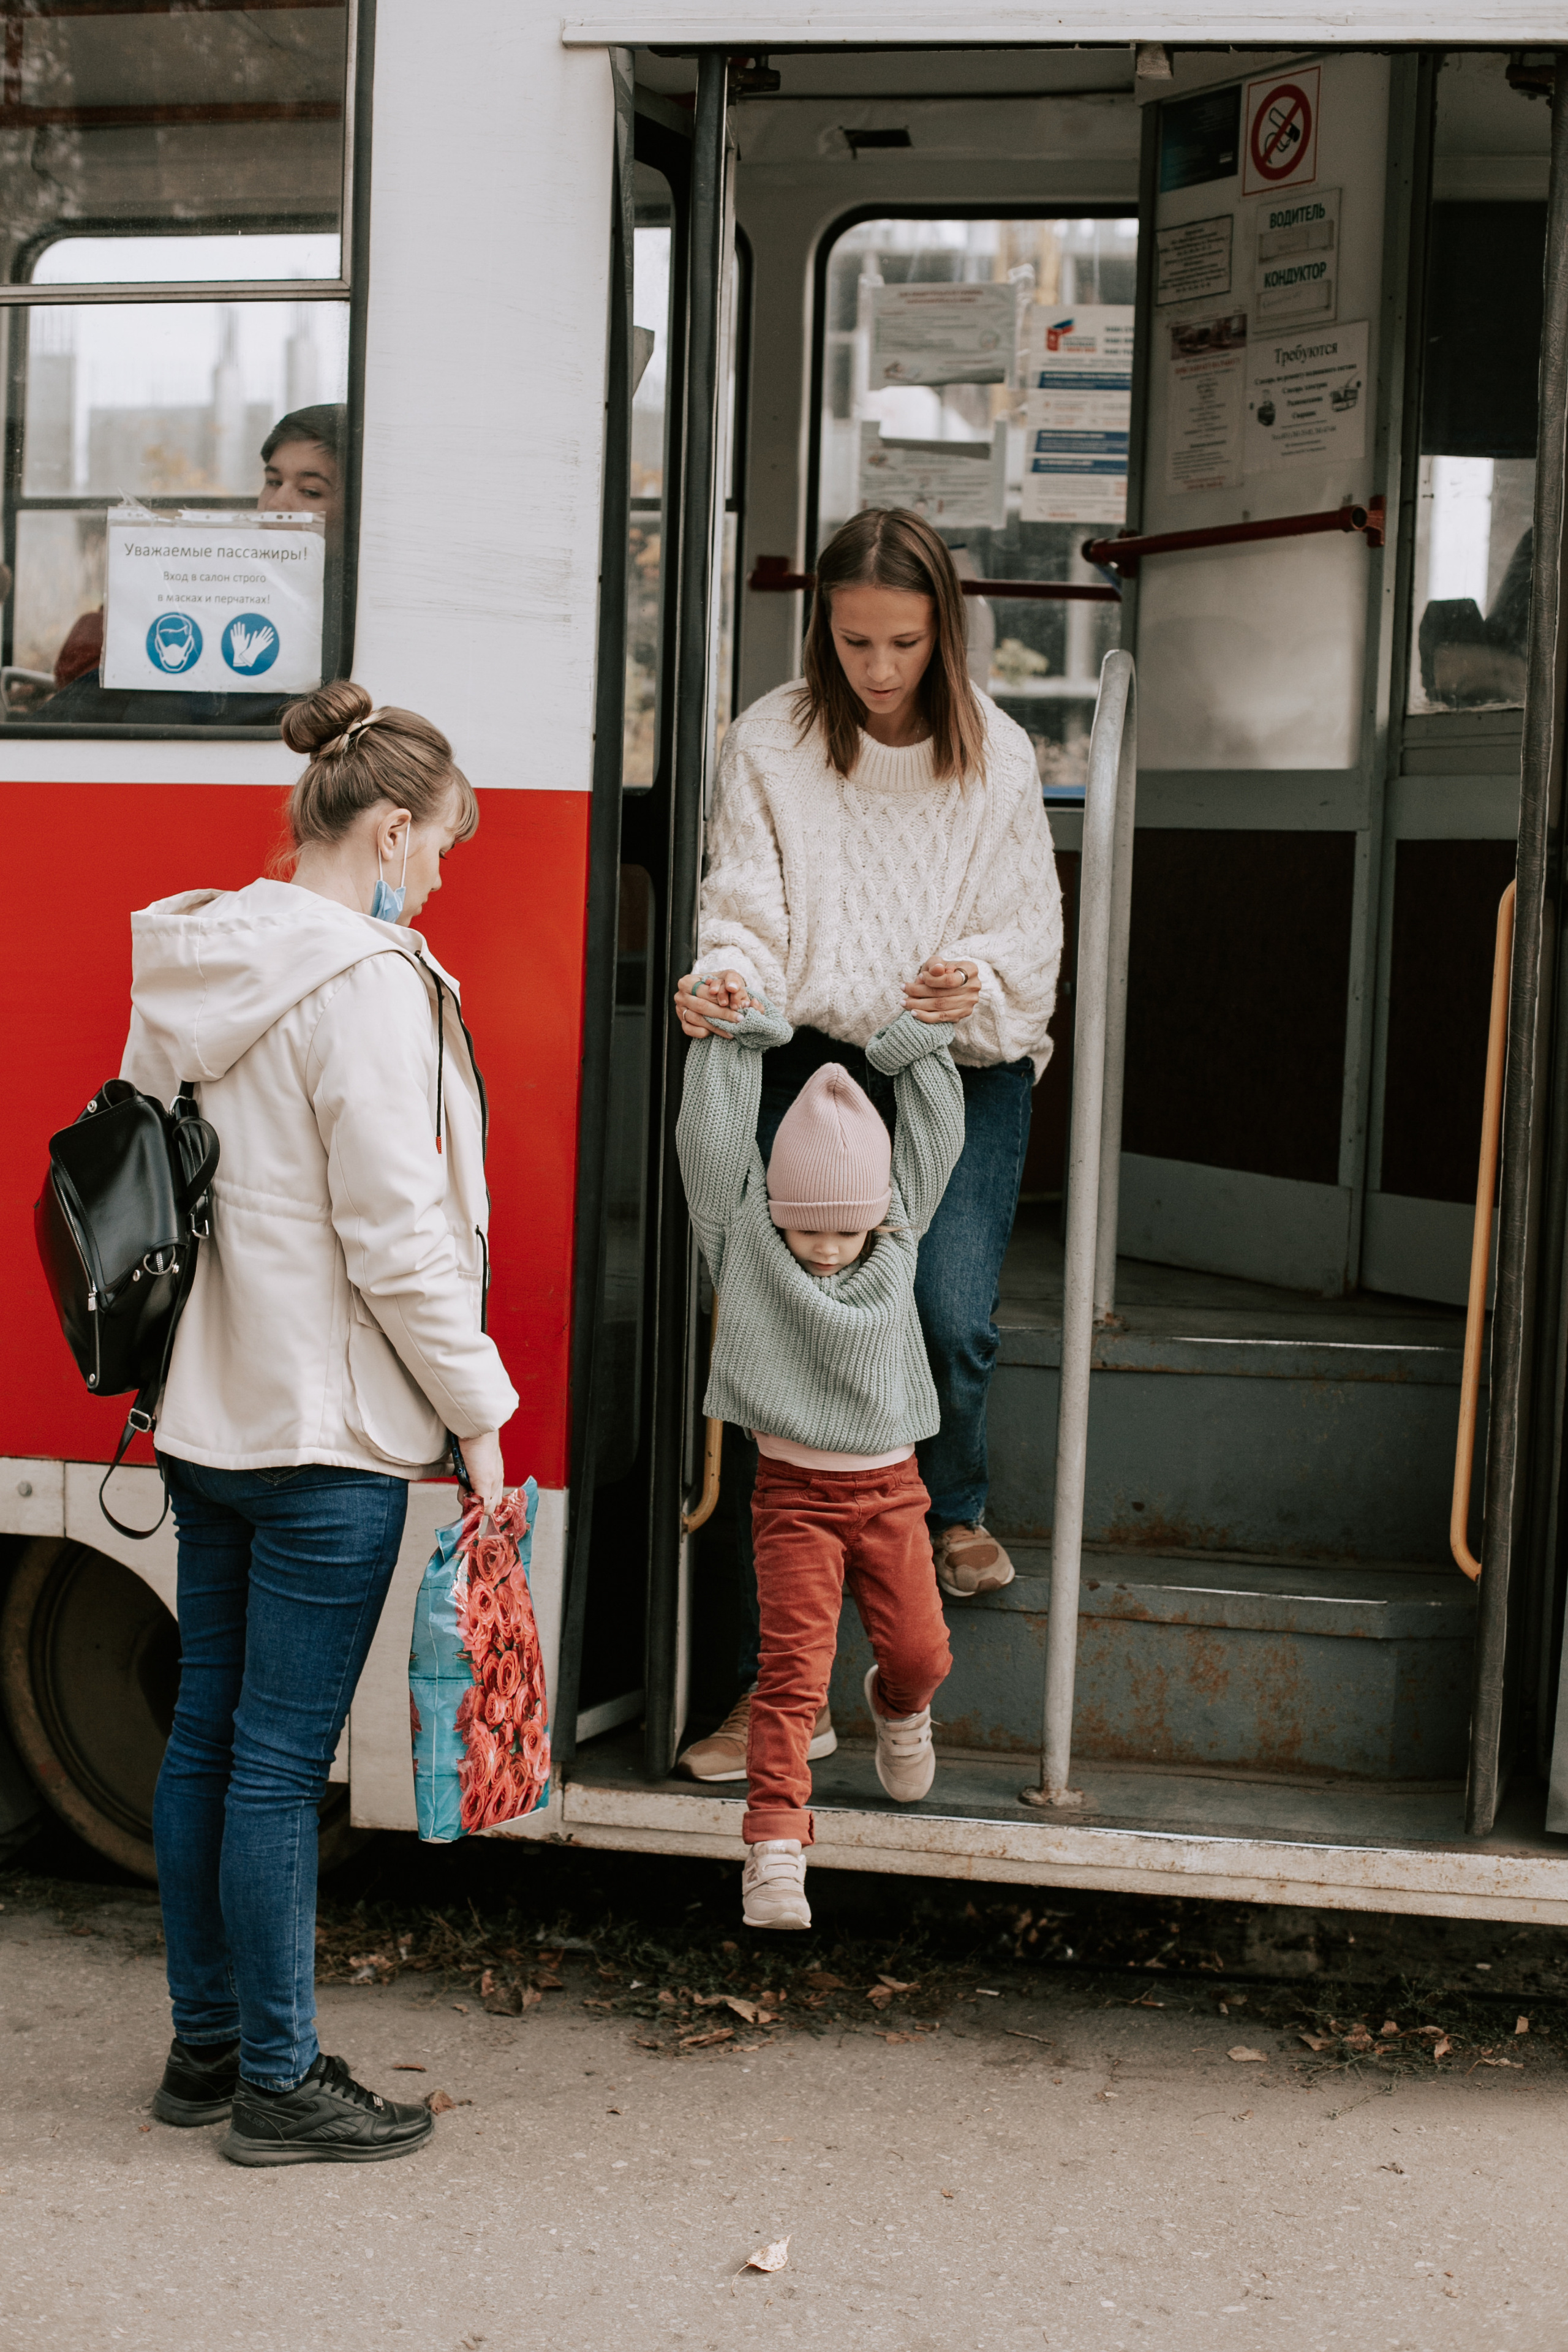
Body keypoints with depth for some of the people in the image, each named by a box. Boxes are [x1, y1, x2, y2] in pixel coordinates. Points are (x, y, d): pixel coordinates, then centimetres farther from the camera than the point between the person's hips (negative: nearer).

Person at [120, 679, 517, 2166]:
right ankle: (277, 2083, 11)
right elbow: (397, 1237, -19)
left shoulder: (188, 968, 9)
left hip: (204, 1414, 9)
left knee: (207, 1734, 15)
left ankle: (205, 2043, 27)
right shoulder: (363, 981, -17)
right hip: (325, 1427, -9)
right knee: (280, 1761, -1)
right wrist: (477, 1411, -10)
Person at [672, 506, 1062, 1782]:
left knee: (955, 1324, -12)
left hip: (968, 1070, 1)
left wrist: (977, 982, -21)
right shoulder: (769, 745, 0)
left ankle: (955, 1509, 29)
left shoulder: (996, 755, 2)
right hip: (813, 1064, -1)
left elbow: (1031, 931, 1)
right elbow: (747, 910, -4)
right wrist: (725, 981, -27)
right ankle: (782, 1685, -4)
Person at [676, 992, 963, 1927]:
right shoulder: (744, 1242, -4)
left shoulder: (898, 1237, 3)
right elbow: (711, 1139, -9)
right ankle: (777, 1846, -10)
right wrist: (735, 1036, -8)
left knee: (920, 1648, 2)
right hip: (795, 1488, -3)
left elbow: (936, 1137, 5)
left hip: (889, 1484, 3)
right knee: (794, 1664, -10)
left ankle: (899, 1709, 40)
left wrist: (922, 1038, 0)